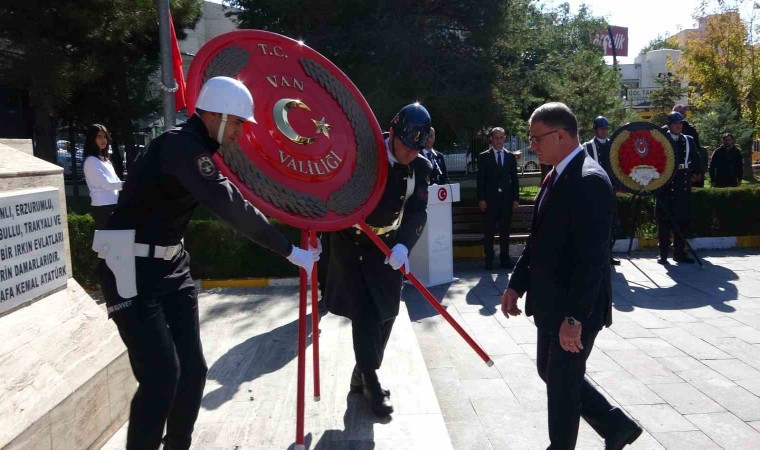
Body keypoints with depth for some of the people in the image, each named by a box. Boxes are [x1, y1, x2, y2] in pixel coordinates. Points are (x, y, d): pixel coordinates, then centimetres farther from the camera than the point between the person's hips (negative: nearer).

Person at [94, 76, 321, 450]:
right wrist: (289, 251, -25)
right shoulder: (180, 145, -21)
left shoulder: (197, 148, 10)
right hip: (131, 267, -9)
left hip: (170, 264, 9)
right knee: (161, 376, -12)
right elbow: (232, 206, -28)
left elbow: (228, 202, 16)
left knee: (193, 369, 8)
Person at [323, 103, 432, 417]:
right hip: (351, 244, -4)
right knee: (364, 314, -6)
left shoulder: (421, 167, -9)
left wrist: (403, 245, -34)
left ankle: (361, 375, 28)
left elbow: (417, 212, -17)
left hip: (388, 248, 4)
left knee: (385, 314, 9)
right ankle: (372, 385, 8)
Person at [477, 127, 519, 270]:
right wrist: (481, 199, -8)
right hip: (490, 199, -2)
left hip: (506, 199, 2)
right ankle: (489, 260, 8)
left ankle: (504, 258, 14)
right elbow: (480, 180, -1)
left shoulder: (510, 156, 10)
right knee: (489, 232, 1)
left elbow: (514, 179, 9)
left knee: (505, 231, 6)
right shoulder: (484, 157, 3)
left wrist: (516, 198, 3)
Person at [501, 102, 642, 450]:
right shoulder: (557, 176, 10)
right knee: (550, 372, 20)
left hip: (576, 308, -10)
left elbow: (591, 258, -25)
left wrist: (575, 317, -25)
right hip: (552, 303, 10)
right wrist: (517, 284, 11)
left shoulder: (590, 180, -21)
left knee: (562, 382, 7)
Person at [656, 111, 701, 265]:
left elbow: (695, 159, 15)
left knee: (682, 220, 5)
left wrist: (694, 173, 2)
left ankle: (679, 253, 12)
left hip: (683, 185, 4)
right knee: (664, 220, -1)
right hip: (665, 183, -4)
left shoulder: (689, 140, 14)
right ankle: (663, 253, 5)